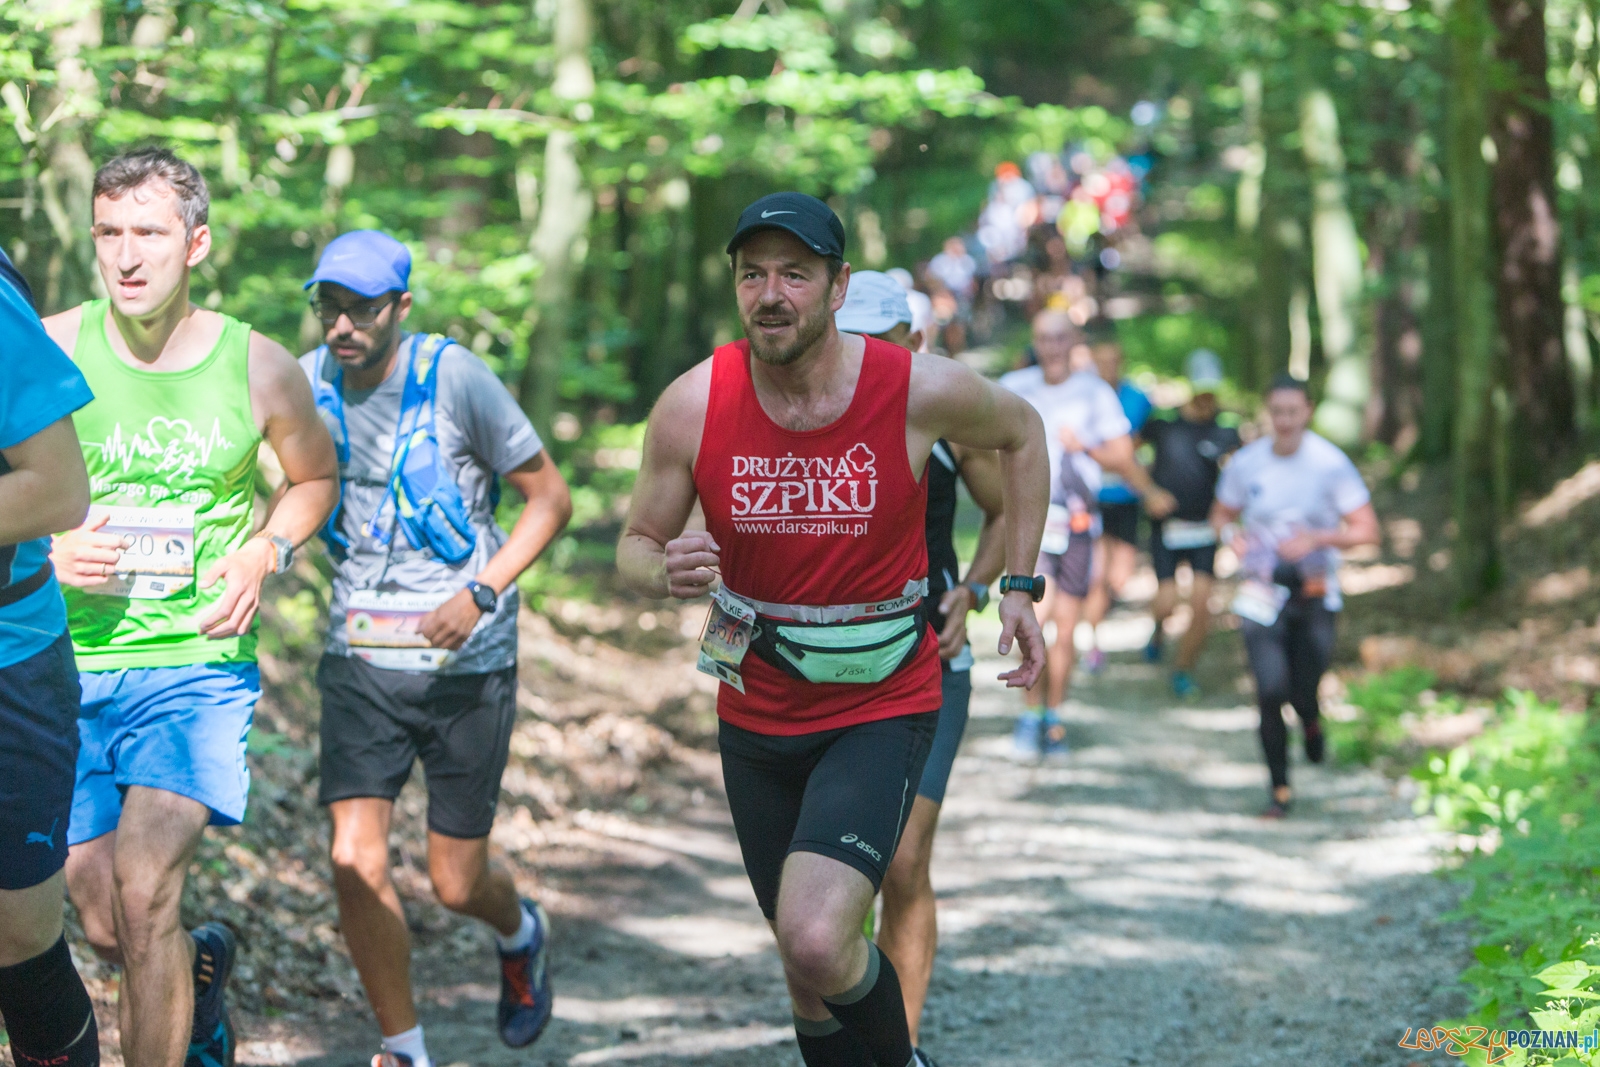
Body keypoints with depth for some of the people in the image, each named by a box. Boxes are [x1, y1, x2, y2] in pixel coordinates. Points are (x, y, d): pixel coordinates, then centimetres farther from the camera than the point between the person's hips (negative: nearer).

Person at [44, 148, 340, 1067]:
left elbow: (316, 479, 17)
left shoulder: (260, 369, -2)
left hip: (197, 661, -2)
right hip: (66, 664, 2)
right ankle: (203, 967, 40)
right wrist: (49, 551, -12)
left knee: (143, 895, -19)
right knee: (104, 927, 7)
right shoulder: (50, 352, -4)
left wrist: (264, 553, -1)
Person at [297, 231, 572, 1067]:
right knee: (356, 863, -12)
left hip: (467, 663, -3)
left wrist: (479, 594, -18)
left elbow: (550, 498, -6)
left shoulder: (454, 377, -13)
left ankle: (520, 934, 42)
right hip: (360, 660, 3)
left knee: (455, 882, 5)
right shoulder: (308, 382, -2)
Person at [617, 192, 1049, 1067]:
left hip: (883, 708, -3)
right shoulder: (693, 406, -11)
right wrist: (667, 572, -23)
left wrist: (1018, 586, 4)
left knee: (816, 942, -23)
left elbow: (1020, 433, 8)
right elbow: (634, 547, 1)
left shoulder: (919, 390, -15)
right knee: (807, 967, 13)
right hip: (757, 716, 3)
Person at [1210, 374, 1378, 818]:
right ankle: (1280, 789, 4)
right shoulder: (1246, 463, -2)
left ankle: (1311, 721, 42)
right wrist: (1234, 537, -9)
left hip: (1314, 594, -1)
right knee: (1270, 692, -13)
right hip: (1262, 594, 1)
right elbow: (1221, 514, 14)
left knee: (1303, 693, 1)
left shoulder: (1330, 463, -9)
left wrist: (1316, 538, -24)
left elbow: (1367, 530, -9)